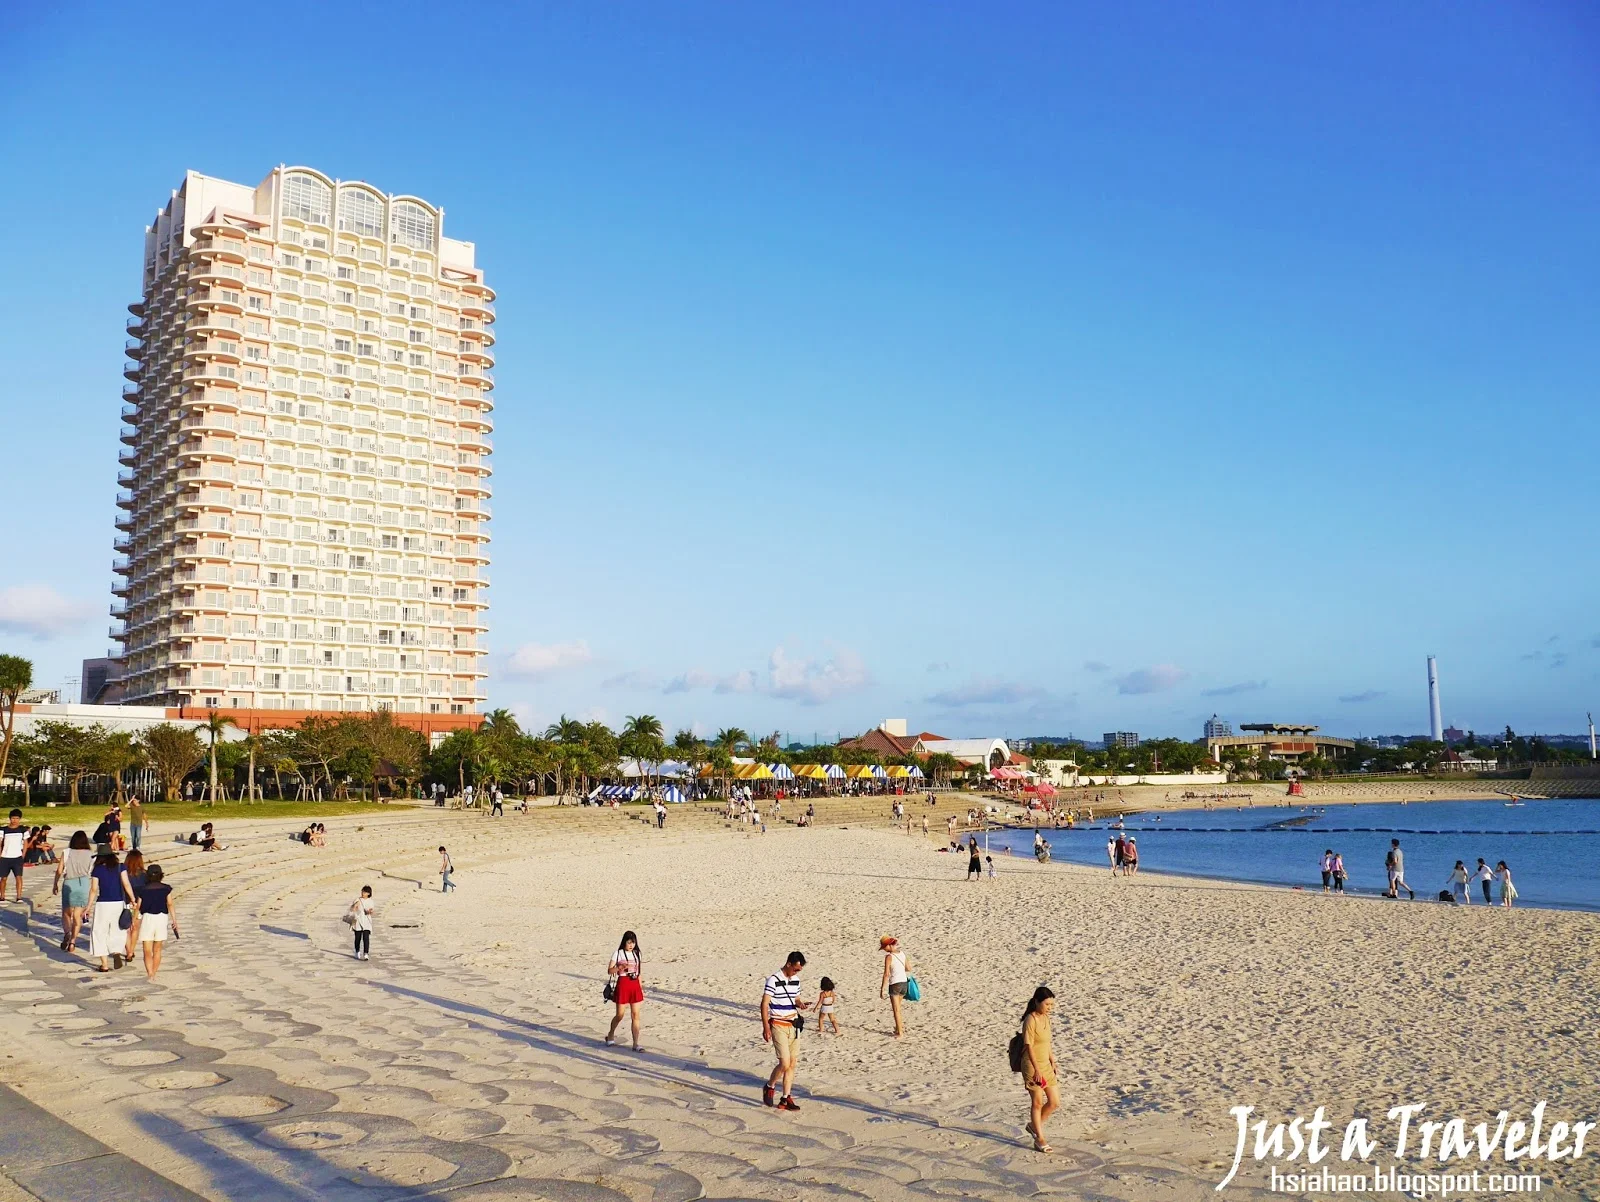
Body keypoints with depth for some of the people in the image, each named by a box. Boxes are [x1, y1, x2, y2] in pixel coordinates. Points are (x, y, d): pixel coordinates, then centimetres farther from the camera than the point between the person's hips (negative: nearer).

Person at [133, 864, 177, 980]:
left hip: (147, 918, -2)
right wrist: (174, 920, -7)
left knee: (147, 951, -2)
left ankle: (150, 974, -16)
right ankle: (153, 974, 20)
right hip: (162, 918, 2)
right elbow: (170, 904, -6)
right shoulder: (166, 888, 1)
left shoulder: (142, 889, 0)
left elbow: (138, 907, 3)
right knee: (157, 950, 14)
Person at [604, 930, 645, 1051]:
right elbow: (609, 971, -6)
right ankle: (611, 1034, 33)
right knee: (620, 1015, 5)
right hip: (623, 984, -3)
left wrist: (641, 988, 11)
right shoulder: (618, 954, -3)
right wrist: (619, 968, -24)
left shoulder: (638, 954, 10)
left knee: (635, 1015, -1)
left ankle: (635, 1044, 1)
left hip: (635, 985, 3)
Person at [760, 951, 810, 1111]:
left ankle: (786, 1098, 12)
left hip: (793, 1025, 7)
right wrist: (766, 1027, -17)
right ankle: (769, 1087, 12)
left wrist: (800, 1004, -3)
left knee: (792, 1064, 4)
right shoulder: (774, 980, -13)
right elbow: (764, 1004, -12)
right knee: (785, 1063, -13)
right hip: (778, 1025, -7)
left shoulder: (796, 980, 9)